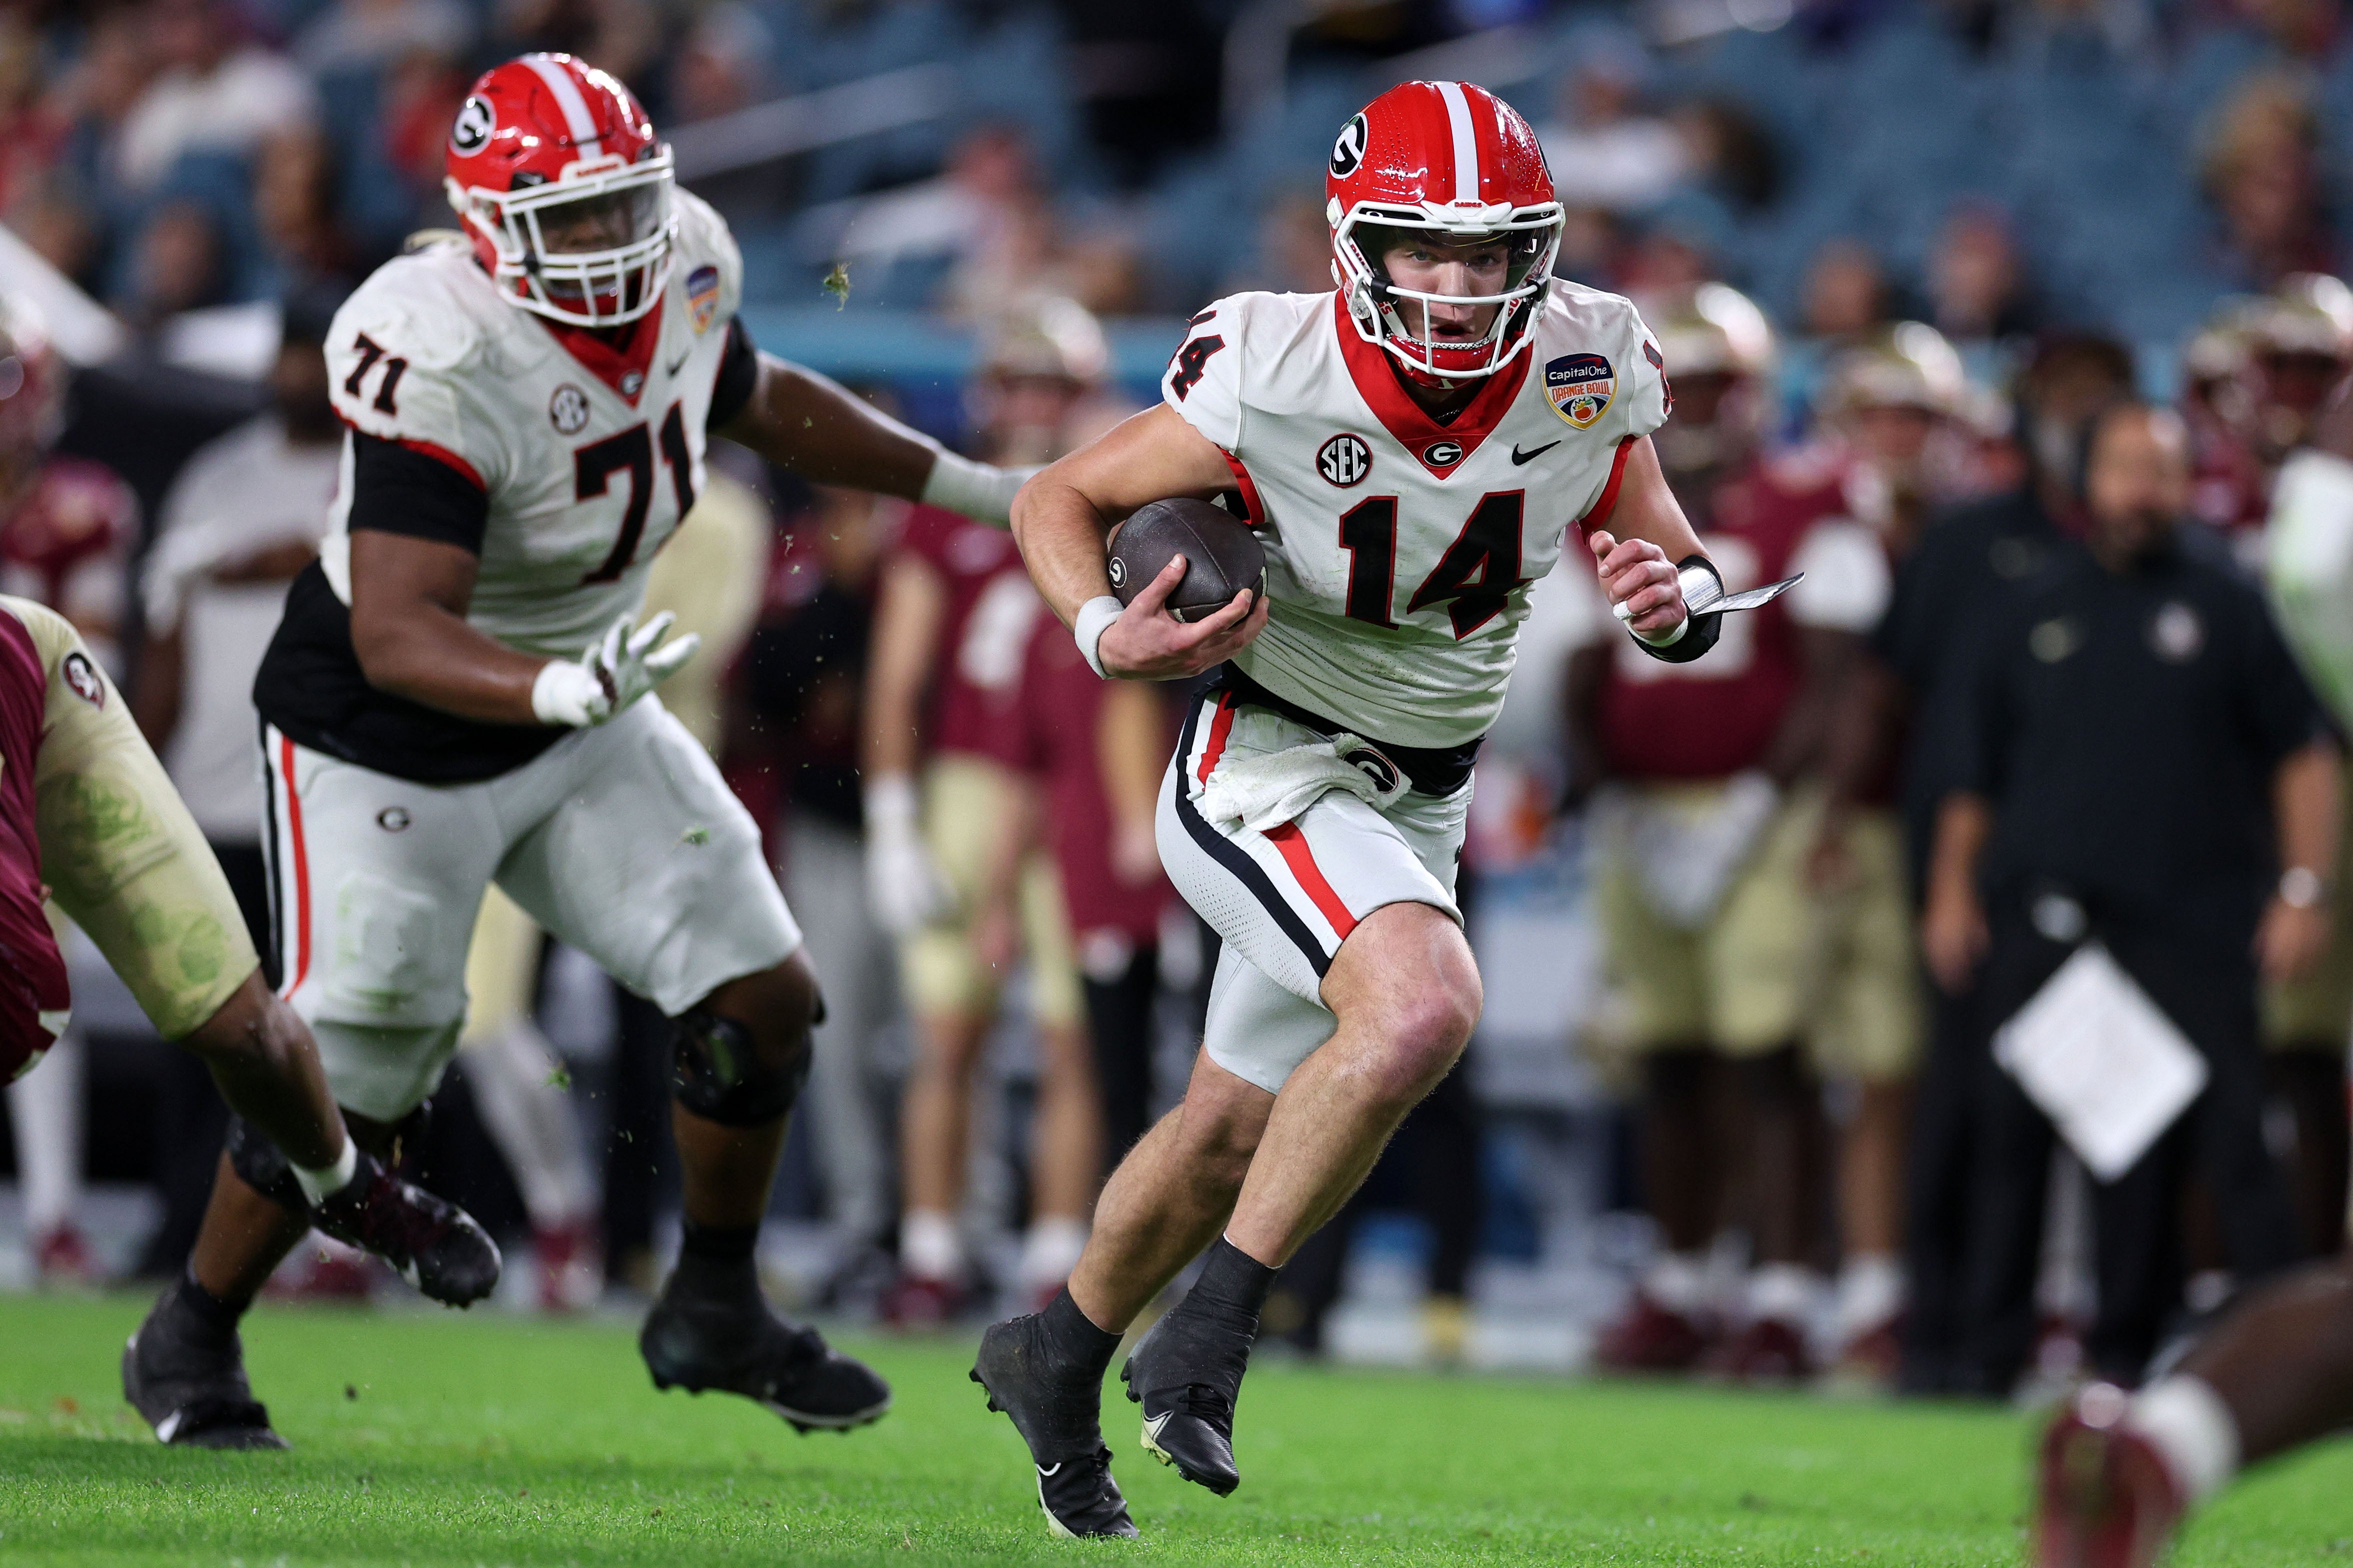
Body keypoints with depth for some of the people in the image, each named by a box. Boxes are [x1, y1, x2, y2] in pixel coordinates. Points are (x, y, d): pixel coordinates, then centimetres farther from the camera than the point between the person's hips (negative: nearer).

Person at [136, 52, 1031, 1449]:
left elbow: (763, 404, 15)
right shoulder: (443, 360, -33)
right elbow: (394, 635, -38)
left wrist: (977, 487, 19)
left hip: (579, 710, 7)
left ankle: (715, 1316, 20)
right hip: (394, 742, -7)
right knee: (353, 1093, 0)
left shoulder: (684, 277, -10)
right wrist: (557, 688, -55)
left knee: (764, 998, 1)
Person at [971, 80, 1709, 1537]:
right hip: (1267, 774, -6)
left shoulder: (1590, 373, -11)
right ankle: (1206, 1344, -19)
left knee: (1235, 1134, 19)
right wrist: (1108, 634, -28)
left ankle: (1058, 1361, 44)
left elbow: (1675, 571, 1)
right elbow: (1060, 502, -10)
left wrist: (1674, 594, -23)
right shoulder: (1277, 382, -22)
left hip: (1419, 802, 6)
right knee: (1422, 1007, -32)